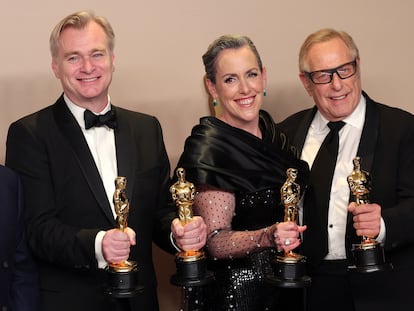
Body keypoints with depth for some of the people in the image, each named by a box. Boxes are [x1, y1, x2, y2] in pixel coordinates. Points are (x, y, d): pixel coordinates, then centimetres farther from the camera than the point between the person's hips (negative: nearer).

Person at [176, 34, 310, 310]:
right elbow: (215, 242, -21)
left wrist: (285, 235, -1)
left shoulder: (273, 133, 3)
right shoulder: (209, 149, -18)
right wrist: (267, 237, -35)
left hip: (284, 287, 7)